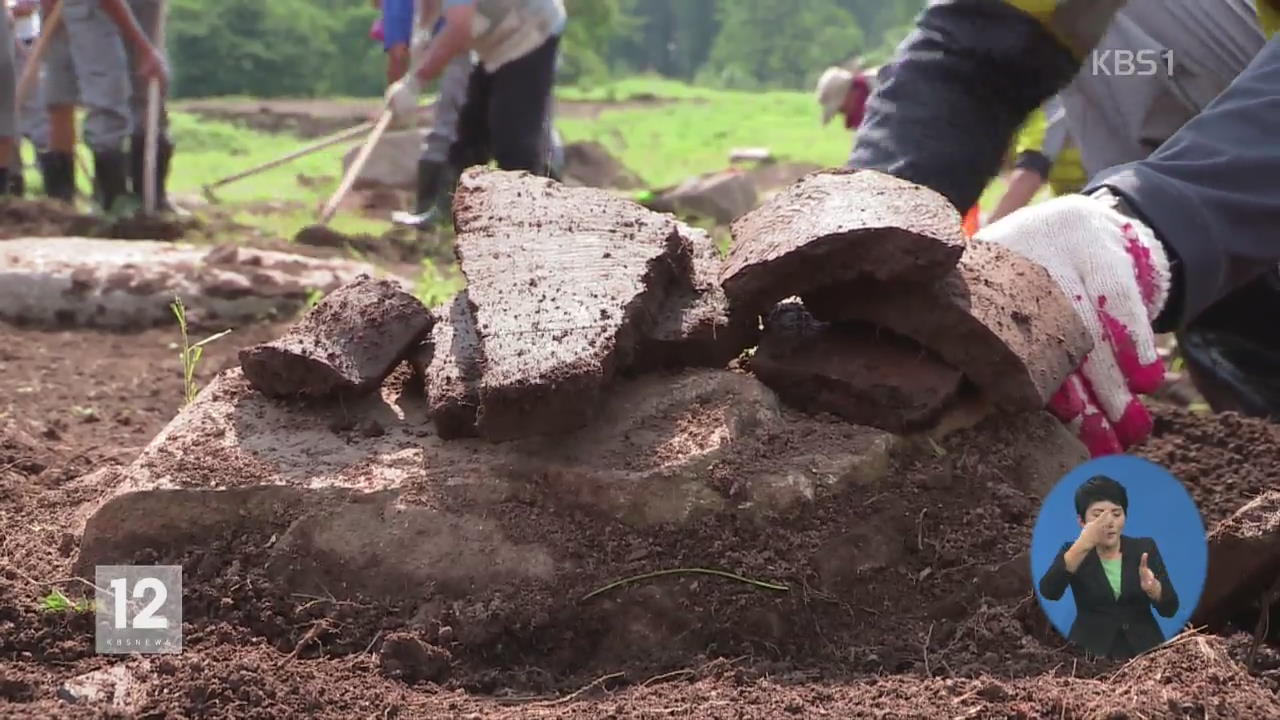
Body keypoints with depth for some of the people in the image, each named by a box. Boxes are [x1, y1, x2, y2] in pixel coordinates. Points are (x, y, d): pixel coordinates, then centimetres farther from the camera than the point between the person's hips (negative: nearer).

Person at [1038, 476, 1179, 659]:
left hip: (1144, 651, 2)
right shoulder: (1073, 552, 3)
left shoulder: (1144, 548, 7)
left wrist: (1151, 586, -20)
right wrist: (1083, 544, -25)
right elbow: (1048, 591, -17)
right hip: (1091, 653, -1)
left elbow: (1169, 609, 1)